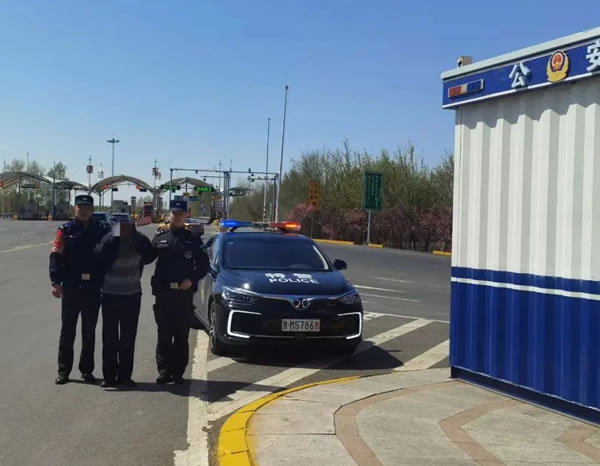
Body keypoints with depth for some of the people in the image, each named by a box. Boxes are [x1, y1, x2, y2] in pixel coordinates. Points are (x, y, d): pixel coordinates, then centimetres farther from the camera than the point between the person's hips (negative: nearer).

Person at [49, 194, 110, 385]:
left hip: (93, 289, 2)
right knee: (67, 331, 5)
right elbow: (56, 257, -6)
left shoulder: (102, 230, 4)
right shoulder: (65, 230, 0)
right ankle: (63, 371, 13)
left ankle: (87, 370, 19)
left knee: (89, 332, 10)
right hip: (71, 288, -1)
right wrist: (56, 282, -15)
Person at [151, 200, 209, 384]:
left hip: (185, 293, 0)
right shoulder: (159, 237, 7)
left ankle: (178, 372, 9)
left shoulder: (193, 239, 6)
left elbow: (204, 265, 5)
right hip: (163, 292, 0)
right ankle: (164, 371, 10)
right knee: (164, 334, 3)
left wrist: (192, 280, -9)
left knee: (182, 335, 3)